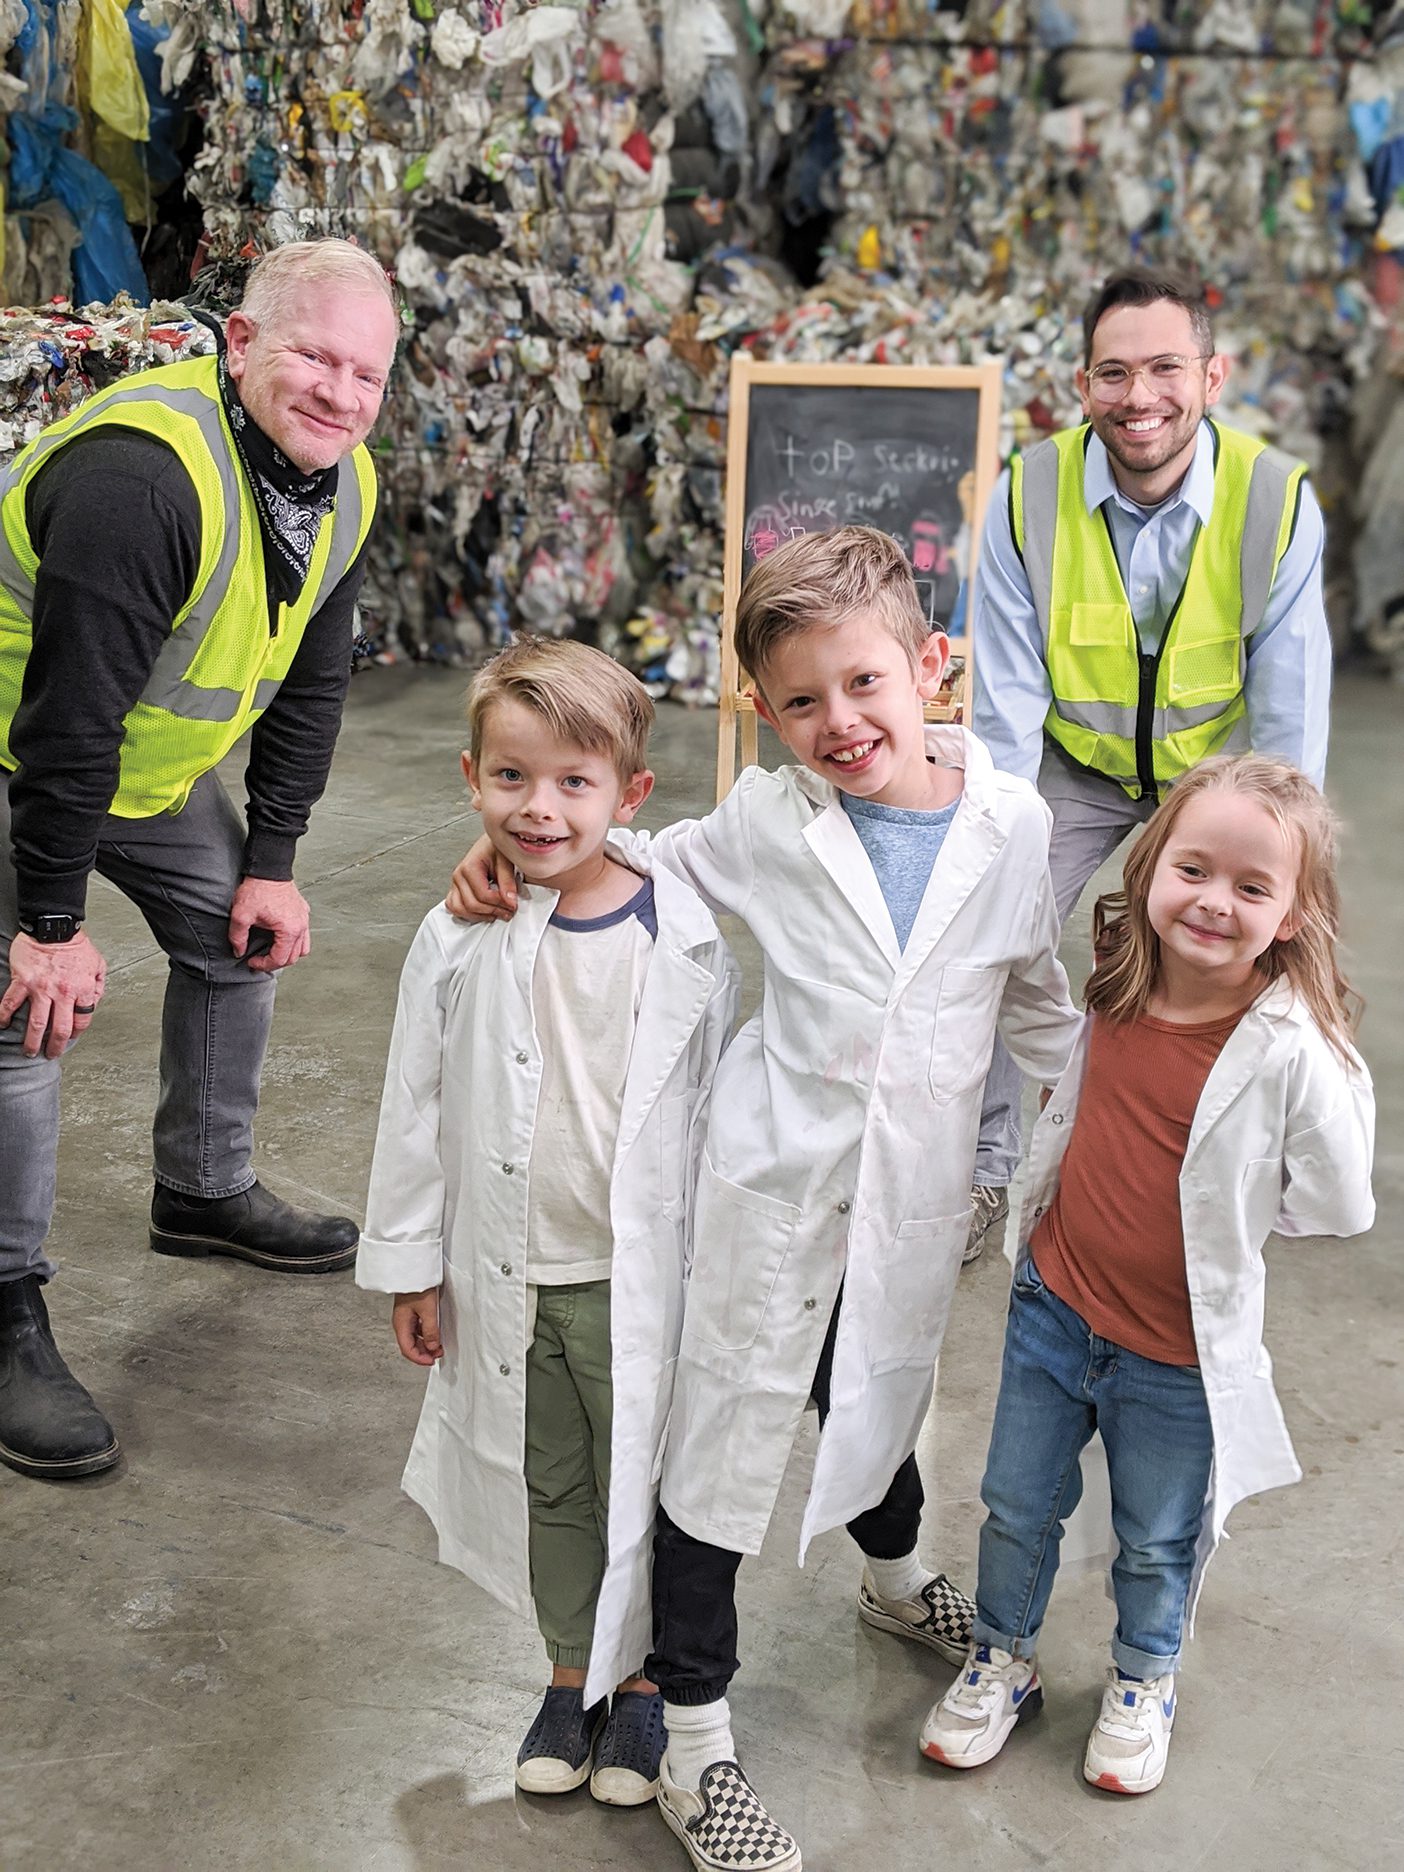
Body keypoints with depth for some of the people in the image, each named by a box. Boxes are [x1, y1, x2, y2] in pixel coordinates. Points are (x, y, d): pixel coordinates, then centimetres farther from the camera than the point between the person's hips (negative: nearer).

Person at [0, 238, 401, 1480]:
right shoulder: (139, 473, -35)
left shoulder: (345, 488, -8)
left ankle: (205, 1192, 33)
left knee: (243, 940, 13)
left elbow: (309, 686, 2)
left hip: (153, 760, 8)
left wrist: (270, 863, 1)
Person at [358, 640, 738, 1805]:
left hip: (641, 1275, -2)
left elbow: (724, 1107, -3)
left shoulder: (686, 943, -12)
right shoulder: (460, 942, -9)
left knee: (640, 1485, 13)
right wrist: (411, 1266, 4)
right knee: (545, 1488, 19)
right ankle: (574, 1669, 41)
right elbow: (416, 1108, 1)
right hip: (507, 1277, 2)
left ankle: (642, 1676, 37)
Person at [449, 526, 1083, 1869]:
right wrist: (515, 865, -10)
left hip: (914, 1196, 3)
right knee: (725, 1440, 5)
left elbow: (1034, 996, 8)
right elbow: (640, 864, 5)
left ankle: (895, 1578, 57)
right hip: (772, 1180, -2)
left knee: (879, 1399, 24)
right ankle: (691, 1741, 20)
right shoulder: (763, 821, -11)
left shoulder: (1010, 824, -6)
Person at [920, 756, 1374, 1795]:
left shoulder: (1295, 1055, -26)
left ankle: (1144, 1680, 48)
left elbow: (1339, 1208, -16)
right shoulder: (1119, 991, -10)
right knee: (1018, 1506, 21)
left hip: (1178, 1356, -4)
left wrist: (1226, 1201, -14)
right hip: (1054, 1308, 4)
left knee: (1158, 1541, 20)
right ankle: (1004, 1660, 46)